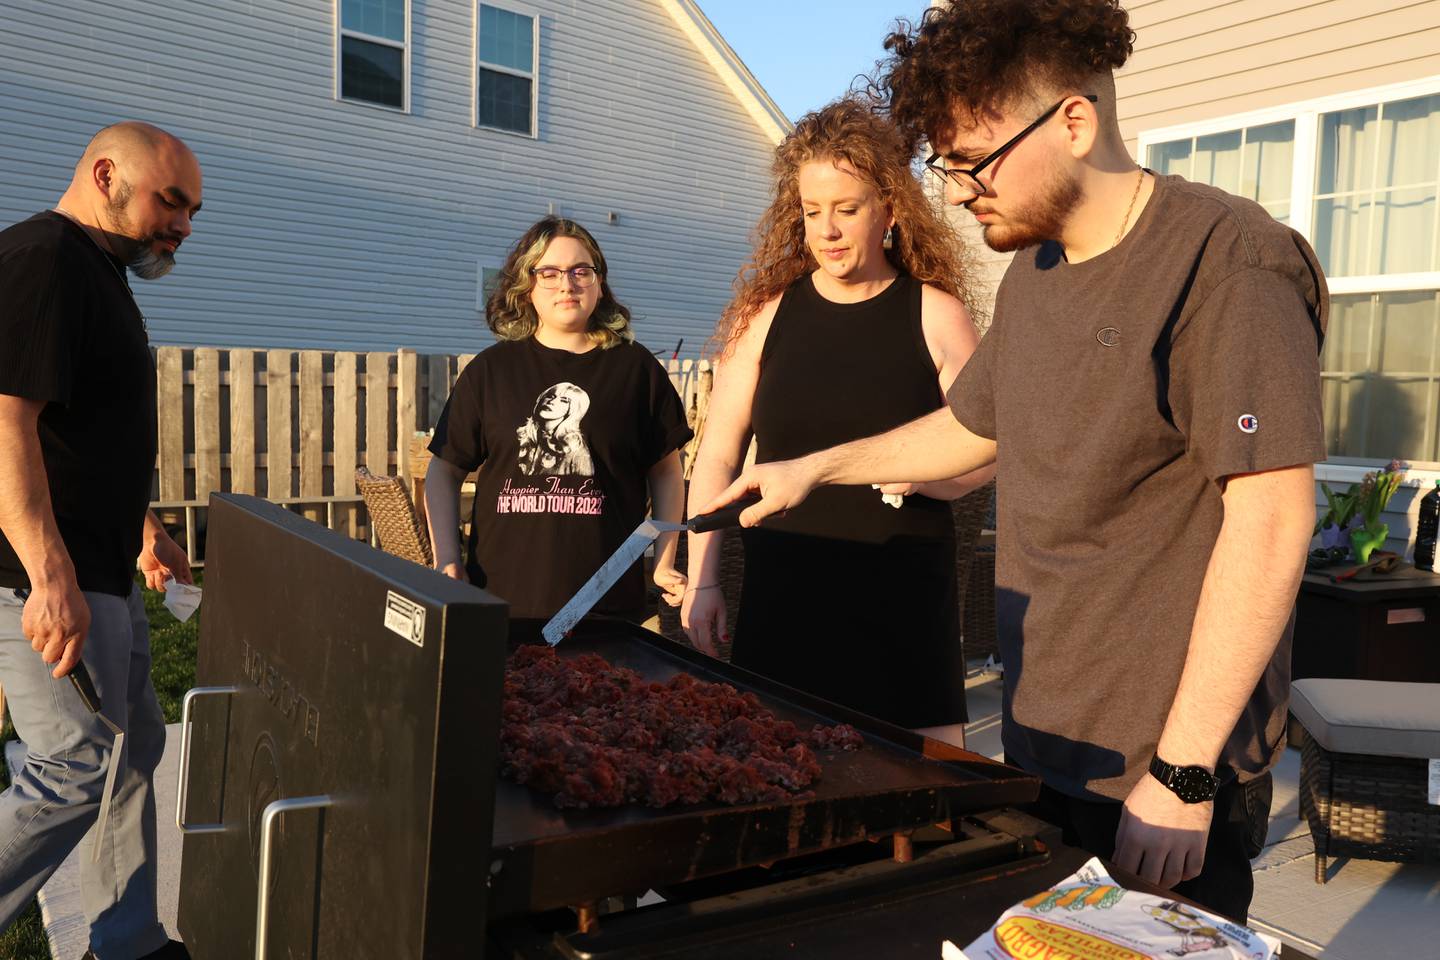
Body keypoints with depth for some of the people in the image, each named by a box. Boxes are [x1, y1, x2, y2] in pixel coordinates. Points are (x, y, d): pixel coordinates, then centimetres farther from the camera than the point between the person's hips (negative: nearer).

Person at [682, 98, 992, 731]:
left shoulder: (935, 316, 1)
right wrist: (701, 581, 2)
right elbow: (716, 457, 7)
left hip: (903, 606, -1)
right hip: (781, 597, 2)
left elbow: (984, 455, 4)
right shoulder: (767, 312, 5)